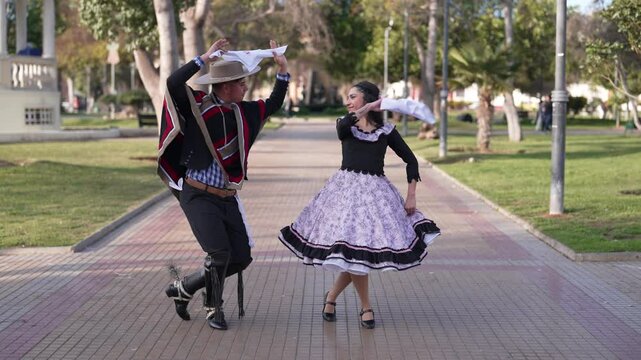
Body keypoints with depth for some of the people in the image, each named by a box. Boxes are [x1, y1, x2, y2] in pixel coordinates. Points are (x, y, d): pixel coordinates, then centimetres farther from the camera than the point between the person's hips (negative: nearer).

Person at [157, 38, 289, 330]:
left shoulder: (241, 112, 9)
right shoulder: (198, 106, -9)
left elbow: (273, 104, 22)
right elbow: (173, 83, -26)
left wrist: (282, 70, 13)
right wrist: (204, 58, -24)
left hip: (227, 197, 7)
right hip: (197, 195, -7)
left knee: (241, 258, 5)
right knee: (219, 253, -15)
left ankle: (182, 289, 22)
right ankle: (214, 308, 12)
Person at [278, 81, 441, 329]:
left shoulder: (386, 131, 6)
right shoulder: (346, 126, 8)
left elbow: (410, 160, 7)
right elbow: (343, 125, -19)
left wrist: (411, 195, 0)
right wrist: (369, 107, -16)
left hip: (375, 192, 0)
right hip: (346, 188, 0)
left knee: (354, 252, -3)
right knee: (353, 250, -7)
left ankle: (332, 296, 22)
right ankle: (366, 307, 12)